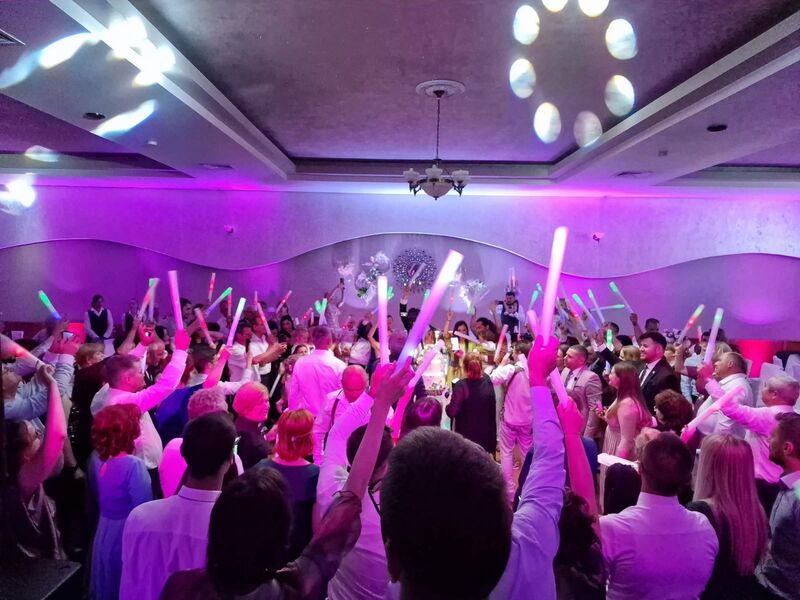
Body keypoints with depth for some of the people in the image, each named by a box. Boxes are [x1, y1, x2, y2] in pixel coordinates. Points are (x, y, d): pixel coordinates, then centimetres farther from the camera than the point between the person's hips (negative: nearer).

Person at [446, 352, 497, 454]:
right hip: (484, 438, 4)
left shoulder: (461, 385, -18)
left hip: (465, 437, -4)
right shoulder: (488, 384, -2)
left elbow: (452, 412, -18)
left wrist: (447, 405, -2)